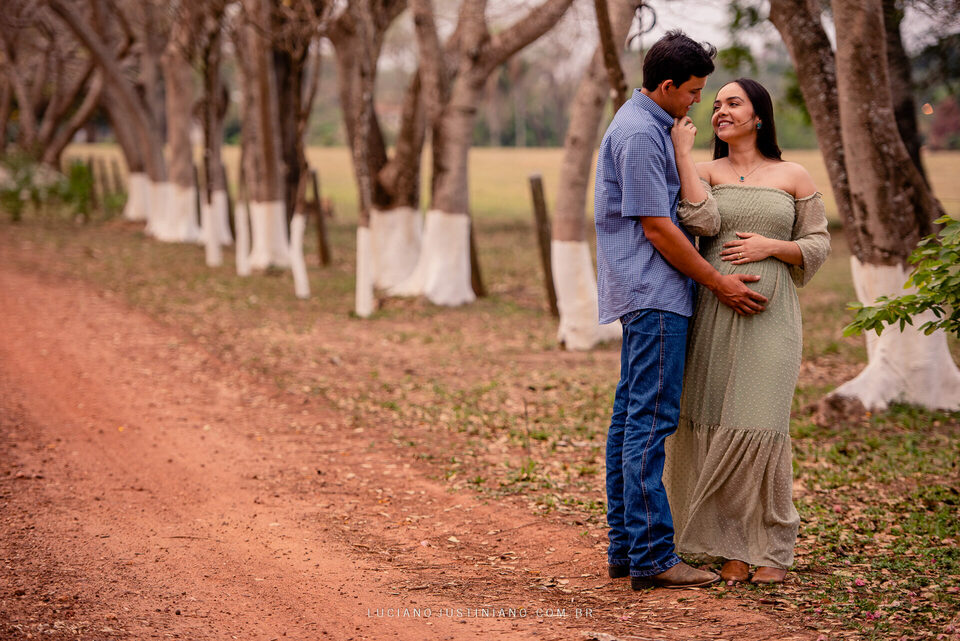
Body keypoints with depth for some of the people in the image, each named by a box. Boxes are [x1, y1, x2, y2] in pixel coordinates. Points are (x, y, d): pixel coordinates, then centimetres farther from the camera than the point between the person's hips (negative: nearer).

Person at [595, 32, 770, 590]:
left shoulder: (653, 127, 19)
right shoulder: (640, 134, -14)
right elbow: (656, 227, -16)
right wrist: (718, 282, -11)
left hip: (648, 295, 11)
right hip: (654, 294, -11)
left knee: (632, 414, 10)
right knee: (651, 419, -11)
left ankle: (625, 547, 14)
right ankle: (652, 556, -11)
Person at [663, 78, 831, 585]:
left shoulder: (793, 176, 9)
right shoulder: (706, 171, 9)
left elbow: (817, 245, 9)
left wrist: (770, 246, -8)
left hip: (769, 314, -1)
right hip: (714, 313, 1)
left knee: (759, 428, -8)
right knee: (713, 426, -2)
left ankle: (773, 548, 5)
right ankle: (732, 548, 9)